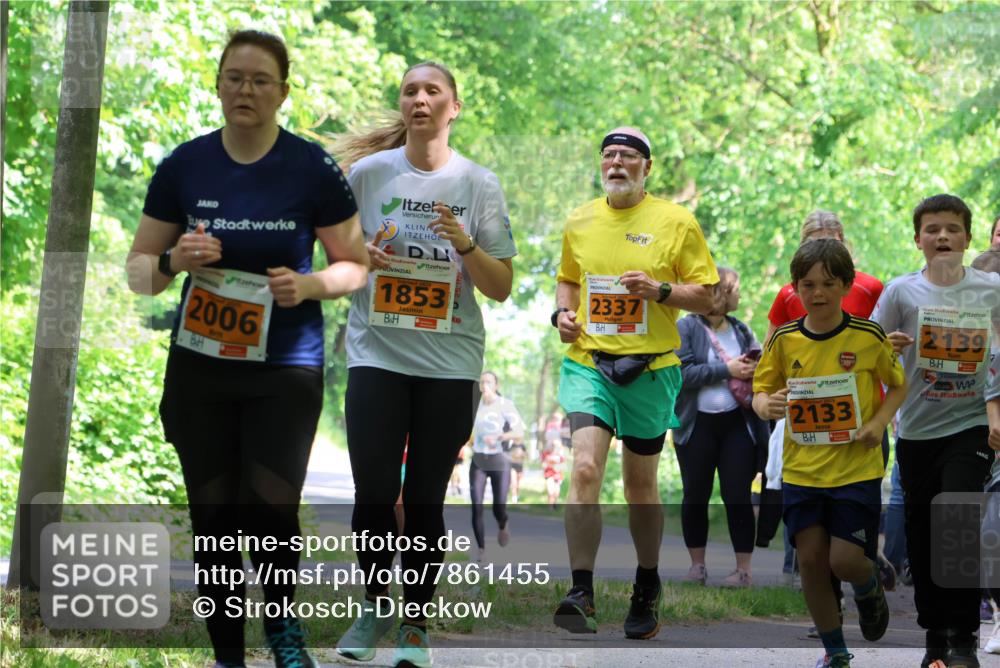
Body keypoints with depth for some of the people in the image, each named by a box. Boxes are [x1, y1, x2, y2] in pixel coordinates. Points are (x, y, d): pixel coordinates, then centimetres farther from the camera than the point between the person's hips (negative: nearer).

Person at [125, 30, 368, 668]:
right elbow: (139, 269, 8)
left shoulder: (312, 169, -5)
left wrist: (308, 284, -17)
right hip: (200, 369, 2)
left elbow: (357, 265, 3)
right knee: (214, 524, 5)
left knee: (270, 514, -11)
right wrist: (174, 261, -14)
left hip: (286, 369, -2)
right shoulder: (184, 166, 1)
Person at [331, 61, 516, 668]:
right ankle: (373, 608, 17)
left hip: (450, 362, 0)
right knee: (374, 493, -5)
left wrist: (466, 244, -15)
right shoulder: (368, 173, 2)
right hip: (377, 353, 0)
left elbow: (502, 288, 2)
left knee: (425, 499, 3)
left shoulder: (479, 184, 2)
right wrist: (364, 259, -9)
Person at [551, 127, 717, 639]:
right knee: (585, 470, -17)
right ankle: (581, 593, -20)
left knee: (640, 484, 9)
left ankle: (647, 589, 29)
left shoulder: (676, 222, 0)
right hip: (587, 362, 1)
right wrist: (563, 312, 4)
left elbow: (705, 295, 0)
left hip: (650, 367, -1)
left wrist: (660, 290, -17)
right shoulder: (579, 222, 9)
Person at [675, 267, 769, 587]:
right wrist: (727, 370, -16)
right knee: (696, 496, 8)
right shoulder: (685, 328, -3)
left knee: (738, 497, 0)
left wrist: (755, 369, -7)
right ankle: (697, 564, 21)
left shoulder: (741, 331, 11)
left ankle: (744, 569, 4)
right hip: (697, 426, -2)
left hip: (737, 423, 2)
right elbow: (683, 372, -14)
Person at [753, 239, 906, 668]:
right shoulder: (784, 339, -1)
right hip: (801, 470, 3)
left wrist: (879, 421, -11)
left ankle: (870, 587, 30)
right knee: (810, 560, 2)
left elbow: (898, 385, 6)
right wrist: (765, 406, -16)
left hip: (856, 470, -3)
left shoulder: (868, 337, -7)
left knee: (846, 561, -8)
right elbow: (761, 390, 7)